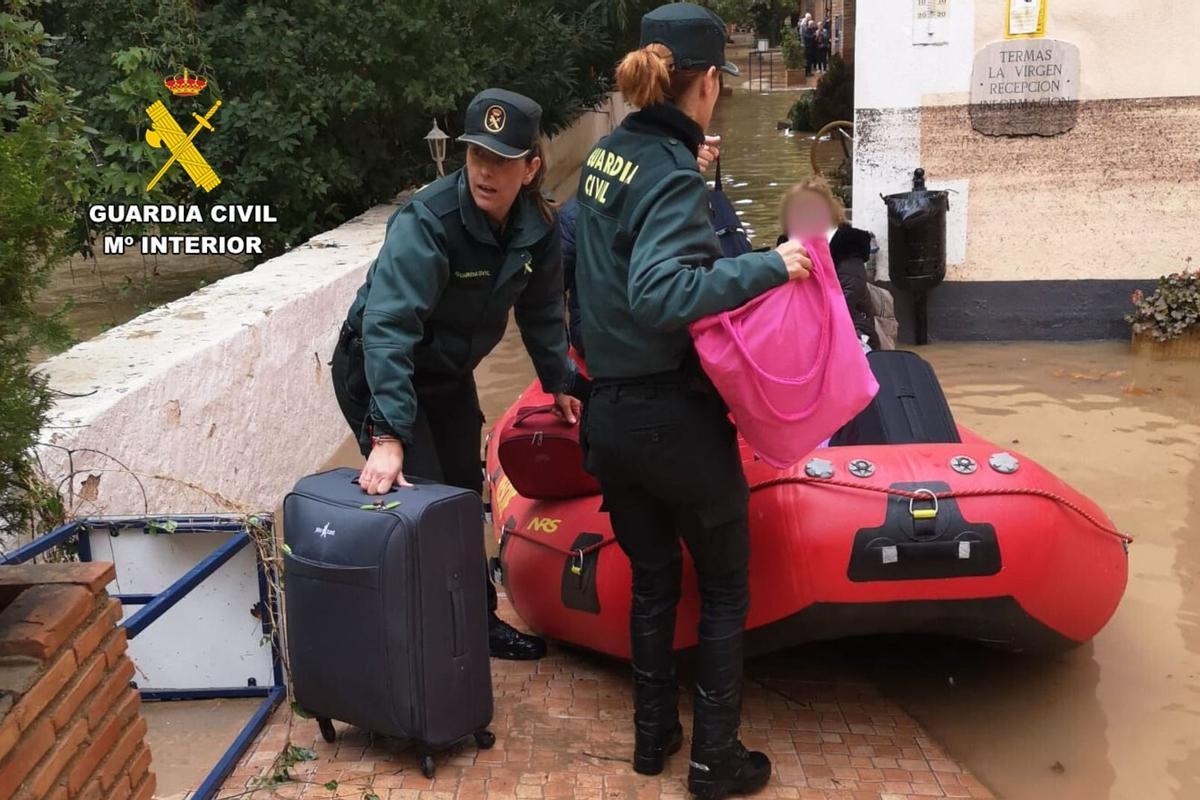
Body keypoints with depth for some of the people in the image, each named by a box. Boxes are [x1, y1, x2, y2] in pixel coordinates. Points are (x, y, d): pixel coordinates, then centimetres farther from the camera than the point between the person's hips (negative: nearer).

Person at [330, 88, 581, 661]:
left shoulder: (536, 226, -11)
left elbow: (542, 311, 6)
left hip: (448, 374, 7)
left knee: (465, 495, 15)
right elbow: (388, 326, -40)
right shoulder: (427, 222, -32)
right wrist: (387, 436, -47)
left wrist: (559, 383, 11)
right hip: (376, 372, -7)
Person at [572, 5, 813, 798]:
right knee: (726, 591, 11)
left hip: (610, 413, 8)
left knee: (652, 582, 22)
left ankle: (653, 734, 34)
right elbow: (658, 294, -31)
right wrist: (766, 268, -28)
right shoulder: (674, 178, -19)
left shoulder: (607, 153, 5)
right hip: (676, 418, -7)